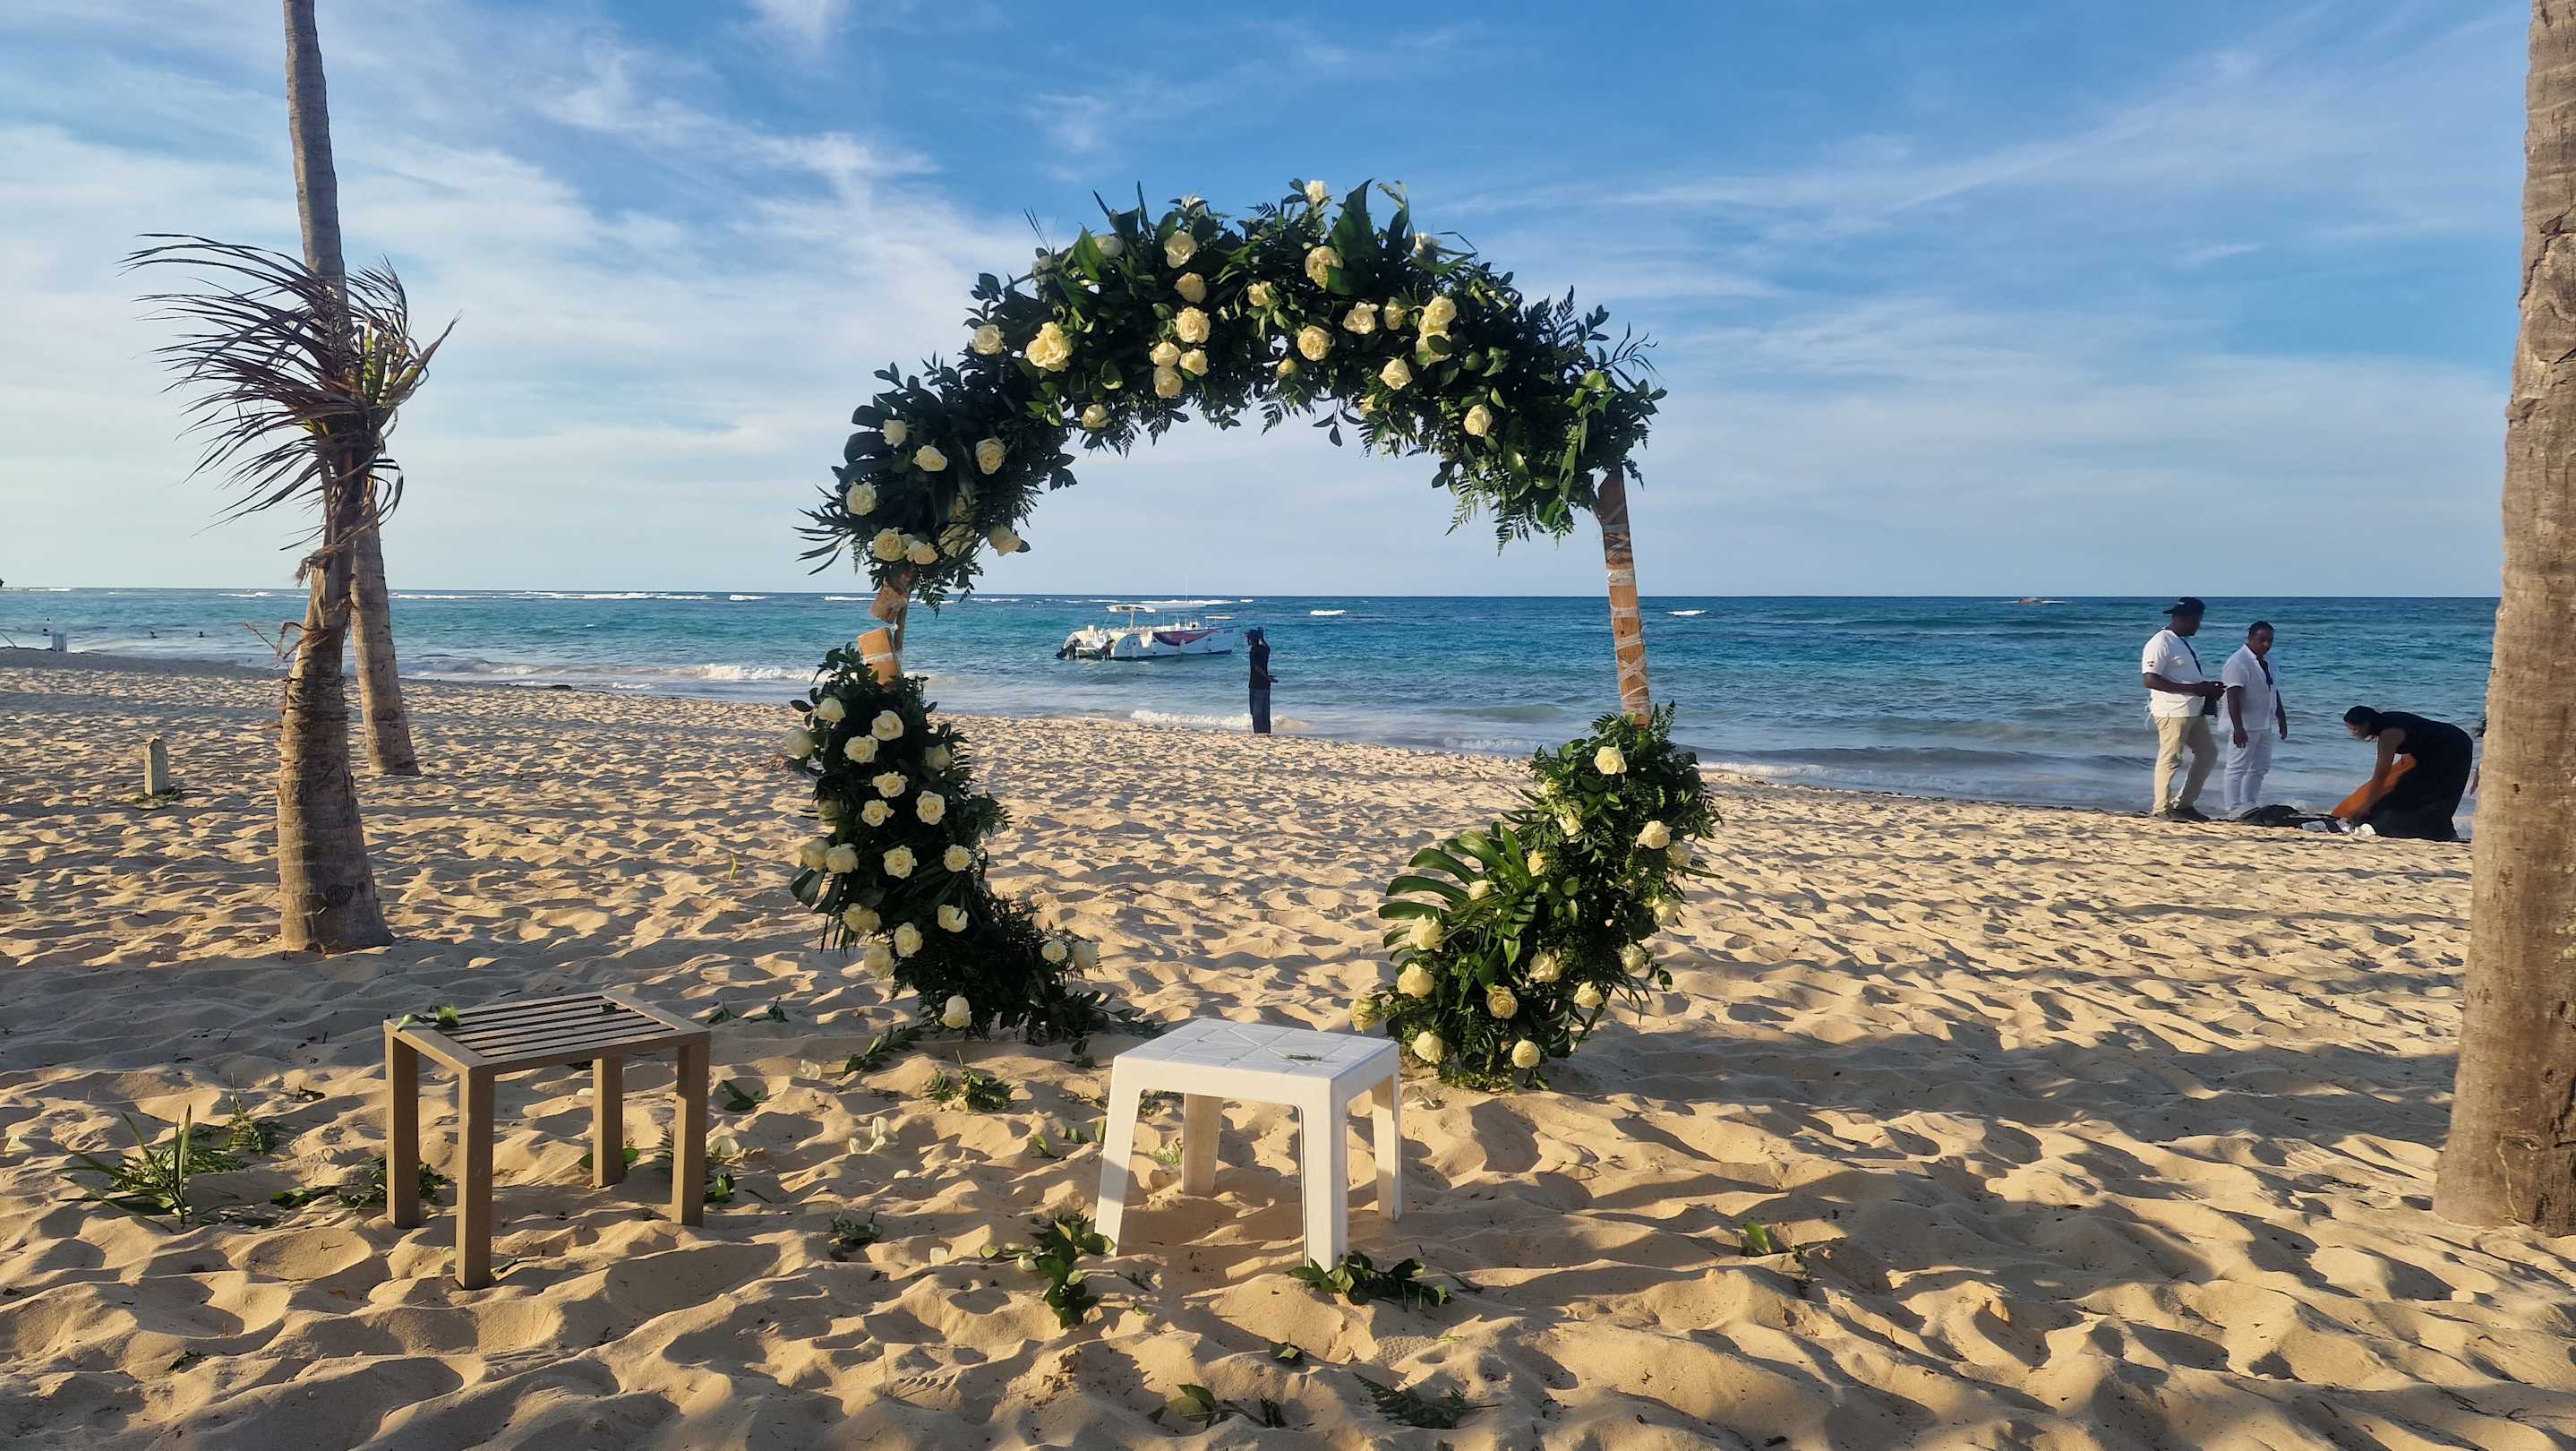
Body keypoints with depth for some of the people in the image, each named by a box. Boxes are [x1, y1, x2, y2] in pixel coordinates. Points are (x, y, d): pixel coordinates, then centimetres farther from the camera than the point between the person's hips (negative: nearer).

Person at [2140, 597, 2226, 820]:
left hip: (2194, 711, 10)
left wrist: (2209, 687, 7)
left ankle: (2185, 803, 21)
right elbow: (2150, 680, -24)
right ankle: (2162, 807, 8)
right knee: (2170, 758, -4)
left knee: (2208, 753, 14)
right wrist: (2193, 689, -24)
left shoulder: (2184, 642, 16)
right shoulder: (2161, 643, -15)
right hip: (2172, 712, -10)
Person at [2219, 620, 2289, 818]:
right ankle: (2234, 809, -4)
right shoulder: (2238, 663, -17)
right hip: (2245, 726, -9)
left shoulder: (2268, 660, 12)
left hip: (2265, 725, 9)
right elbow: (2233, 697, -23)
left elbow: (2274, 691, 21)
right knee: (2238, 768, -5)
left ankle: (2250, 805, 21)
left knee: (2260, 767, 13)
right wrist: (2238, 728, -29)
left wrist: (2282, 718, 20)